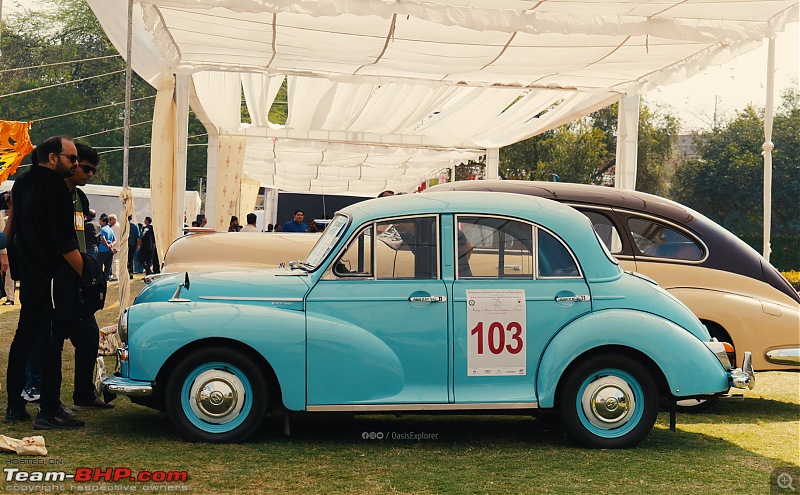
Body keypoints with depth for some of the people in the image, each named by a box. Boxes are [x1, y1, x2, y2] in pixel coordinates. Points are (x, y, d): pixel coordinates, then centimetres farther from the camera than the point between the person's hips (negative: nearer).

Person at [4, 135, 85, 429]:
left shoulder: (22, 184, 12)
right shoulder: (55, 188, -16)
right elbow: (65, 243, -20)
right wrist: (85, 274, -13)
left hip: (29, 279, 9)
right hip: (54, 278, -9)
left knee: (24, 339, 13)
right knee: (52, 343, -5)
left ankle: (14, 407, 18)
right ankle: (49, 411, -3)